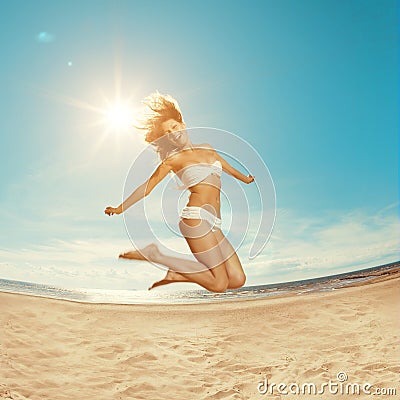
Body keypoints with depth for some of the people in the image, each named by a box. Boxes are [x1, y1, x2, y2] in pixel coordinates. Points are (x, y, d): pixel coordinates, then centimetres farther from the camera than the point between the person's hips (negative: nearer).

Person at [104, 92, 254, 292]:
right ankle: (155, 255, -1)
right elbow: (148, 186, 10)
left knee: (238, 280, 0)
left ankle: (176, 275, 7)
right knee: (219, 285, -9)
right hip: (196, 218, -6)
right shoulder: (173, 159, 7)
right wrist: (120, 208, 11)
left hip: (213, 225, 7)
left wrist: (245, 178, 56)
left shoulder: (207, 148, 22)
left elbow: (227, 167, 40)